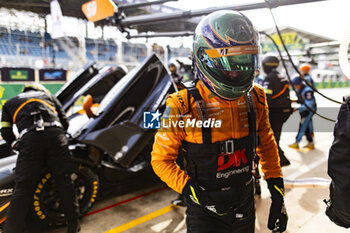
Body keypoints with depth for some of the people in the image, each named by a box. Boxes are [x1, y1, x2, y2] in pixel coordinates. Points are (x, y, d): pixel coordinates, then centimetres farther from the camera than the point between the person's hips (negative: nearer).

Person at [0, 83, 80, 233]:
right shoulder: (49, 96, 33)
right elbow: (65, 123, 28)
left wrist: (16, 145, 35)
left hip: (29, 138, -1)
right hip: (55, 134, 1)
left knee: (23, 187, 2)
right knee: (64, 179, 8)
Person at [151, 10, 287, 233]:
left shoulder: (256, 98, -7)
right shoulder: (183, 107, -21)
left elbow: (267, 144, 7)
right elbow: (161, 159, -13)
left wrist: (277, 190, 3)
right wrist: (192, 191, -23)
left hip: (245, 207, 5)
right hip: (205, 212, -4)